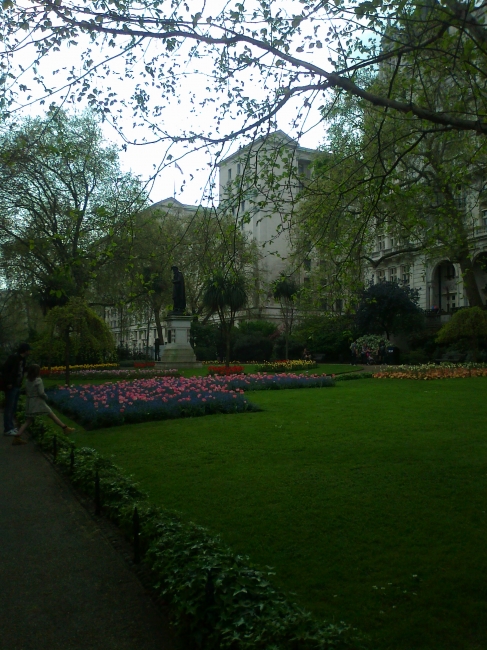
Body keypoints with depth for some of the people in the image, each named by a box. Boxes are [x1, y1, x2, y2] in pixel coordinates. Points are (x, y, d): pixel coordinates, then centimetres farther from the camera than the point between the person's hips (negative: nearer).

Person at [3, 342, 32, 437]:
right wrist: (8, 383, -20)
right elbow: (5, 369, -19)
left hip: (17, 386, 9)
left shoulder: (23, 359, 13)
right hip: (11, 387, -9)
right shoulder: (13, 358, -15)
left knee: (13, 408, 15)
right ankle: (7, 429, -1)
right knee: (9, 407, -5)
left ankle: (10, 426, 24)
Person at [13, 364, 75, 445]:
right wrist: (46, 397, 1)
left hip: (29, 402, 6)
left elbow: (26, 392, 13)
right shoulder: (38, 380, -12)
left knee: (28, 421, 9)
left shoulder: (27, 381, 9)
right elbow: (41, 393, -17)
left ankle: (17, 437, -2)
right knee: (52, 415, 3)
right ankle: (65, 428, 8)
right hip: (38, 402, -6)